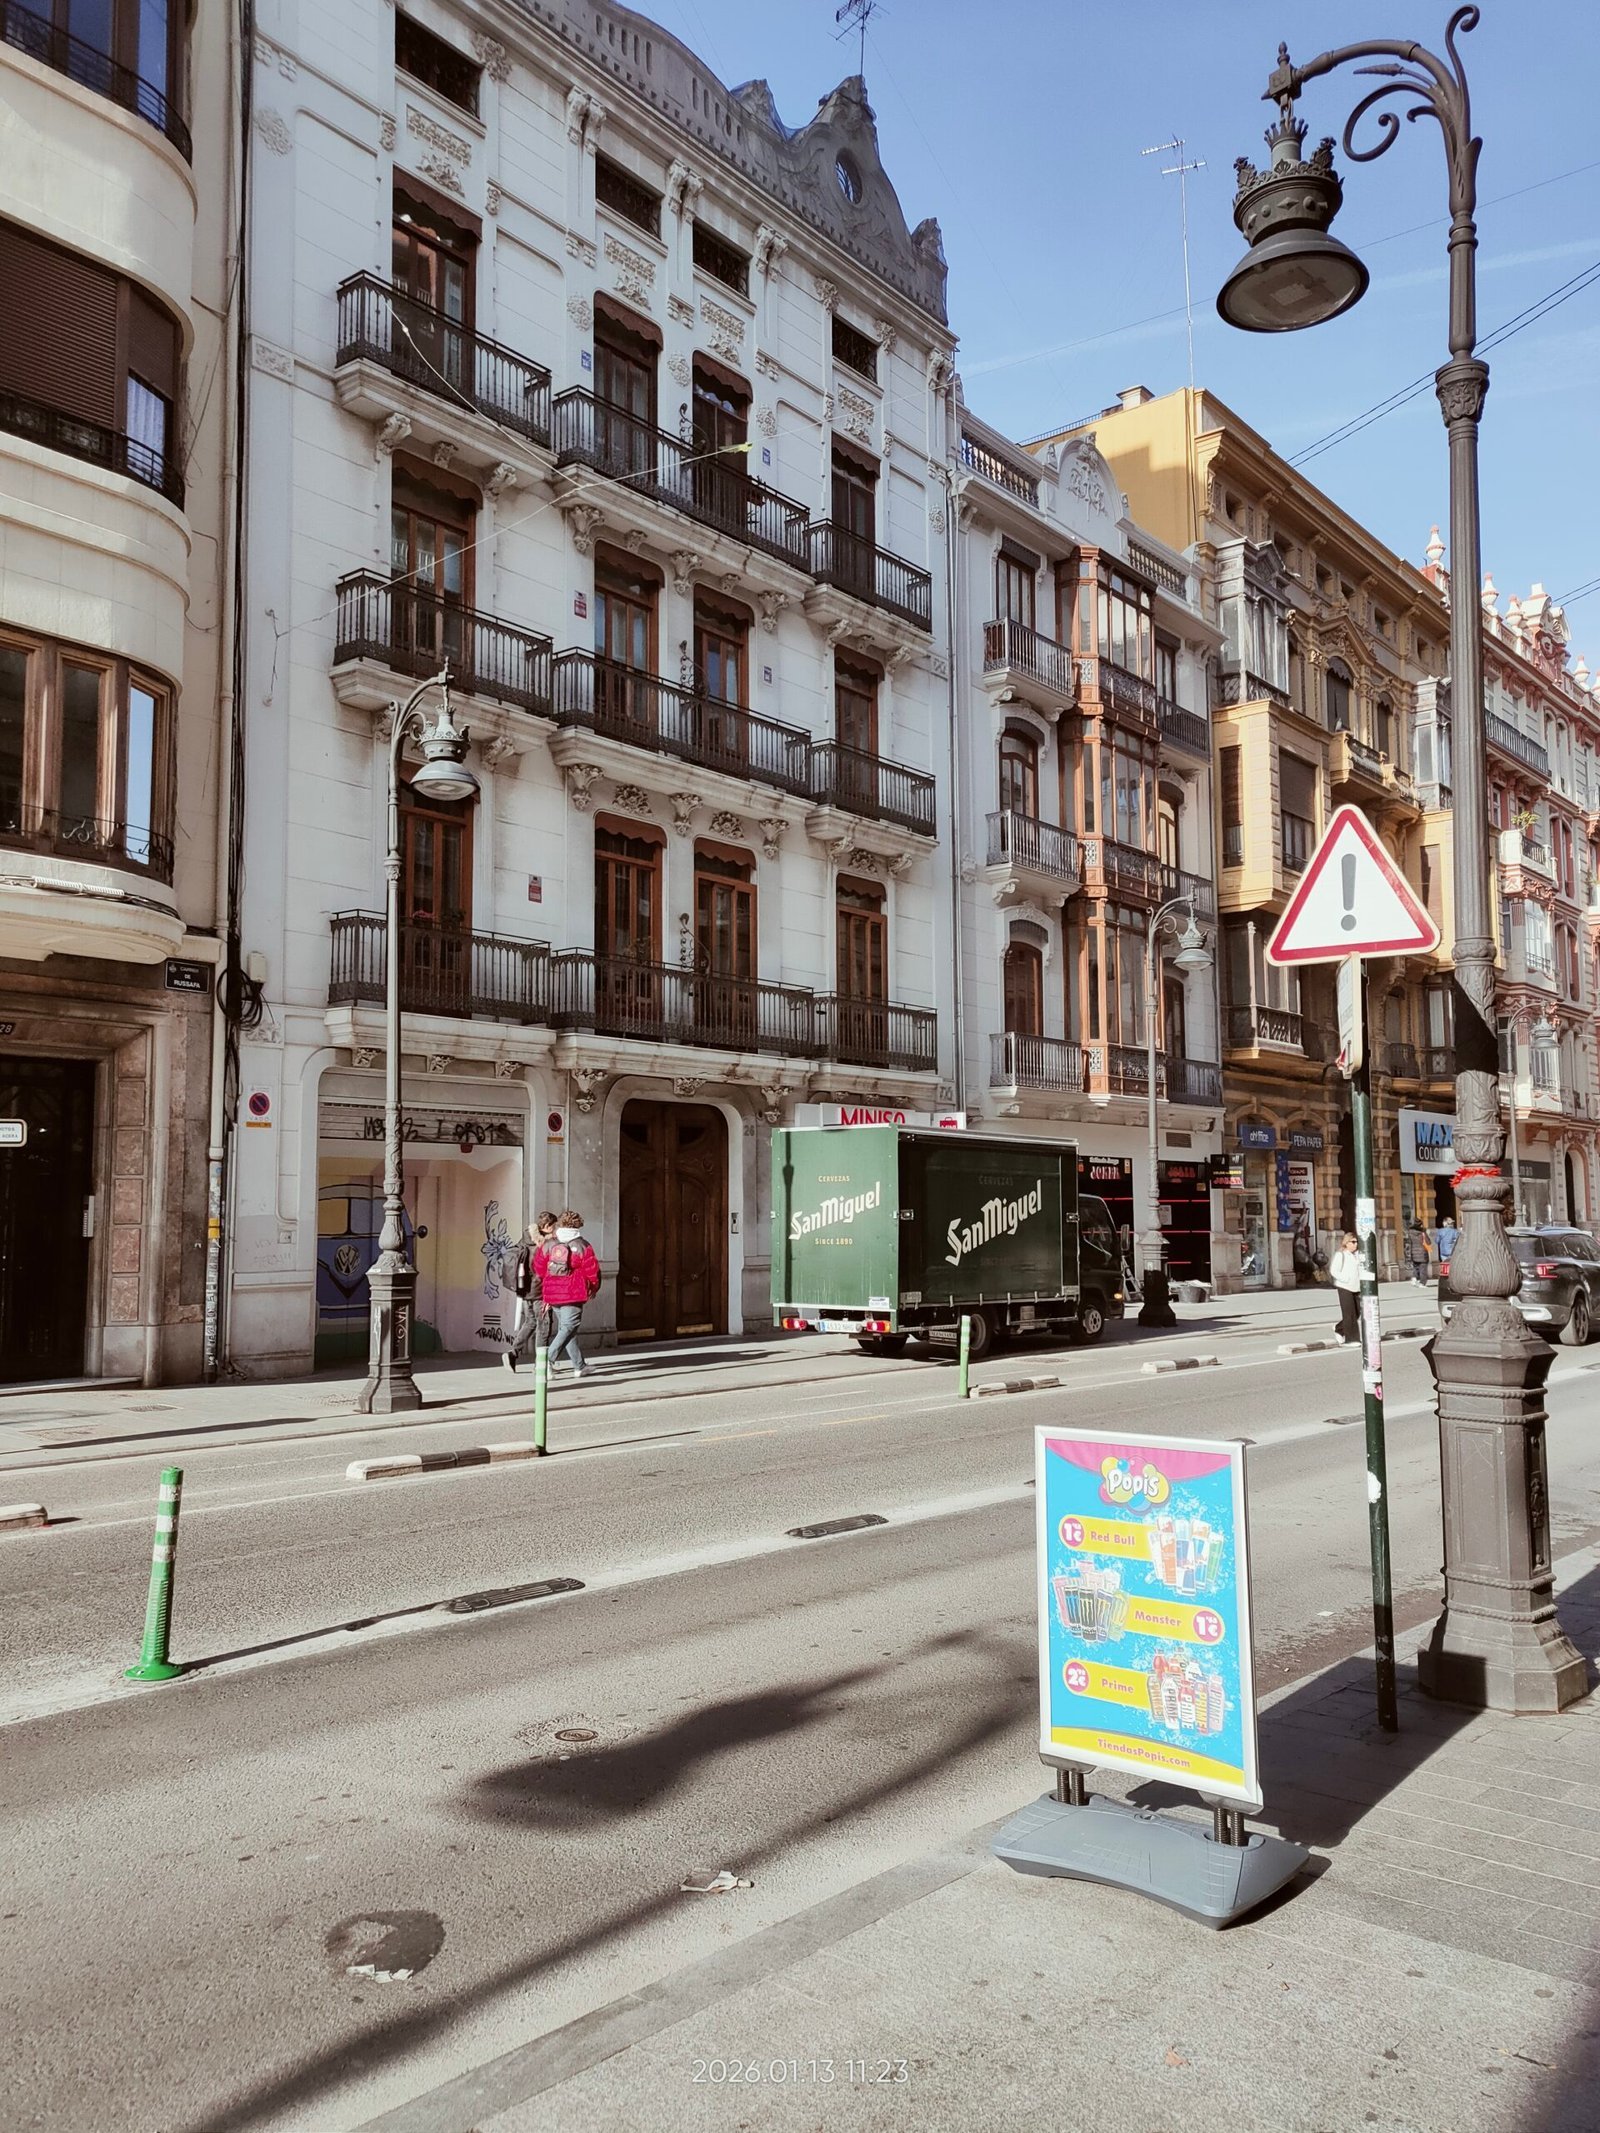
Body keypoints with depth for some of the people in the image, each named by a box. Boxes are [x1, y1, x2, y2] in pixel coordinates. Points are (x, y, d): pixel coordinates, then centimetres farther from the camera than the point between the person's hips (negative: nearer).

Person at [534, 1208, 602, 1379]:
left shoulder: (547, 1244, 5)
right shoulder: (583, 1246, -5)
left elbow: (539, 1269, 9)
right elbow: (592, 1271, -3)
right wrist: (594, 1289, 14)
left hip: (553, 1294, 5)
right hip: (574, 1294, -5)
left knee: (565, 1327, 13)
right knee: (568, 1328, -3)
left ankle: (579, 1367, 16)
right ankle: (549, 1359, -20)